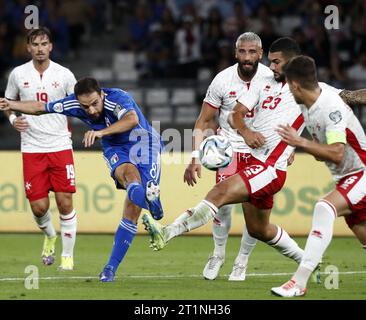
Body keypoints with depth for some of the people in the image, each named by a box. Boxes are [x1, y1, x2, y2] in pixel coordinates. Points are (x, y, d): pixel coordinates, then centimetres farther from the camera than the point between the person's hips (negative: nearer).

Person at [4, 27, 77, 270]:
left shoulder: (64, 75, 1)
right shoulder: (18, 74, 4)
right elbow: (9, 102, 19)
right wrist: (13, 119, -1)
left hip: (60, 146, -1)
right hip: (32, 148, 1)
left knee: (65, 202, -6)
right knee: (39, 207, -3)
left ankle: (68, 255, 7)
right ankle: (50, 236, 30)